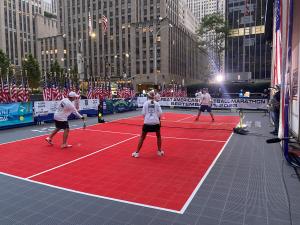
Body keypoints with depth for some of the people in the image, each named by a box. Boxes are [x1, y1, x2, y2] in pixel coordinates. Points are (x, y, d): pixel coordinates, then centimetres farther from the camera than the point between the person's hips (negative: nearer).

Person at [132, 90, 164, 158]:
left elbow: (143, 113, 0)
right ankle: (159, 151, 27)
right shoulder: (157, 103, 3)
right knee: (158, 136, 23)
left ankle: (137, 152, 10)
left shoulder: (146, 103, 2)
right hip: (156, 122, 0)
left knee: (142, 137, 11)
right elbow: (160, 113, -2)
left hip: (147, 122, 0)